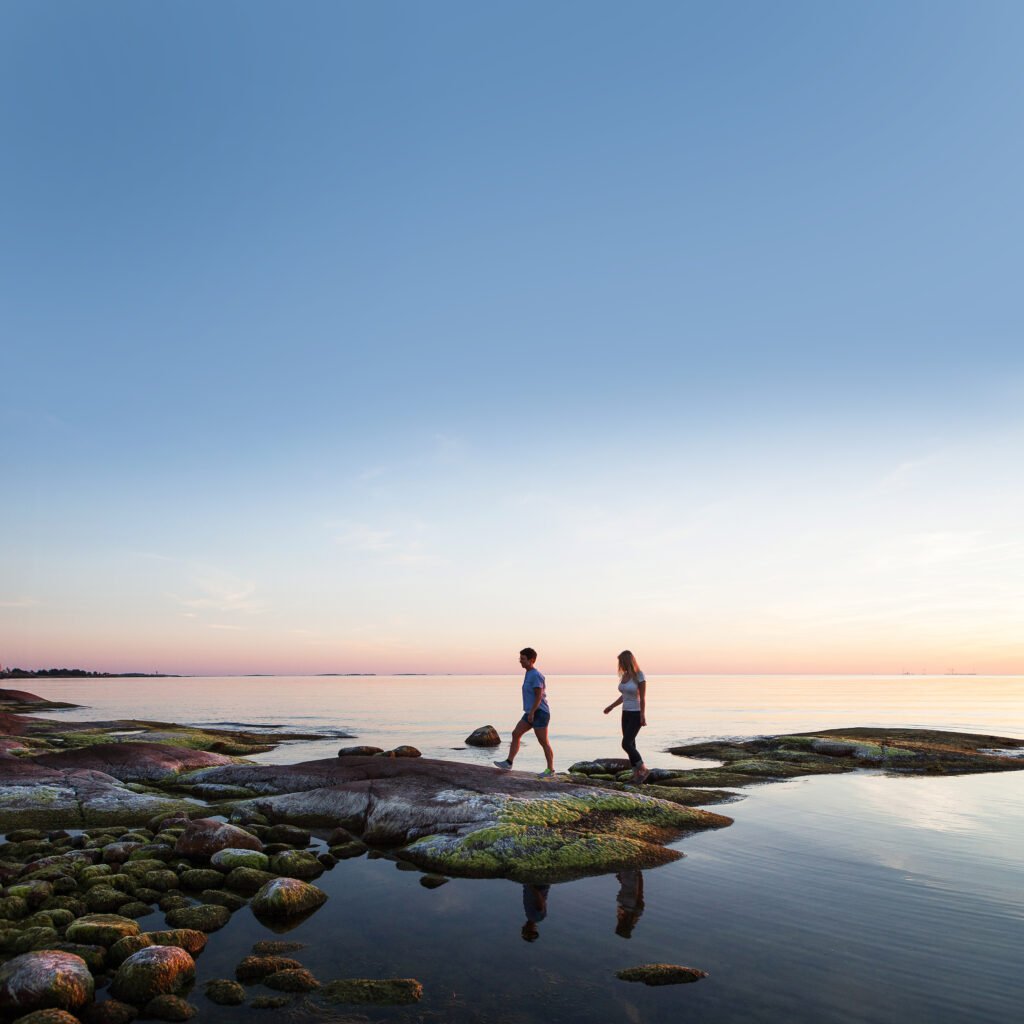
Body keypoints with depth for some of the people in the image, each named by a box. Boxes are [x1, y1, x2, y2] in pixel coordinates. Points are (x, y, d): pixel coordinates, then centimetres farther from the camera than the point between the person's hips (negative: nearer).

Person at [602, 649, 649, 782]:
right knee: (630, 744, 6)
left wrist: (643, 717, -20)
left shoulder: (639, 676, -17)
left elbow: (643, 698, -17)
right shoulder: (624, 675, 7)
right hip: (626, 713, 8)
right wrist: (611, 706, 22)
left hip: (637, 714, -8)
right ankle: (636, 773, 16)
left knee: (626, 744, -13)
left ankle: (644, 770, 1)